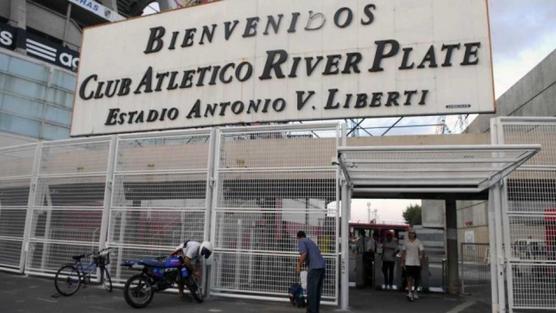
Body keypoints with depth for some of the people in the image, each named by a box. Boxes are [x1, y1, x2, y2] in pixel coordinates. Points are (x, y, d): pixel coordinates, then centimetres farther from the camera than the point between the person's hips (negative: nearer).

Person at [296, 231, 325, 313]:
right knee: (317, 291, 14)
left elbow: (304, 253, -15)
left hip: (314, 267, -8)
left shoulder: (301, 241, 1)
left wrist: (299, 265, -4)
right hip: (321, 266, 8)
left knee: (311, 291, -2)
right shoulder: (310, 241, 24)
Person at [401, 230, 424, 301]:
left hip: (417, 263, 0)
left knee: (416, 278, 9)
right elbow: (404, 252, 12)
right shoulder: (406, 242, 7)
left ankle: (415, 291, 29)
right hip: (408, 262, 0)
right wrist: (402, 262, 11)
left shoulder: (418, 242, 2)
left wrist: (421, 255, -26)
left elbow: (421, 250, -6)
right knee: (409, 278, -7)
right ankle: (409, 293, -7)